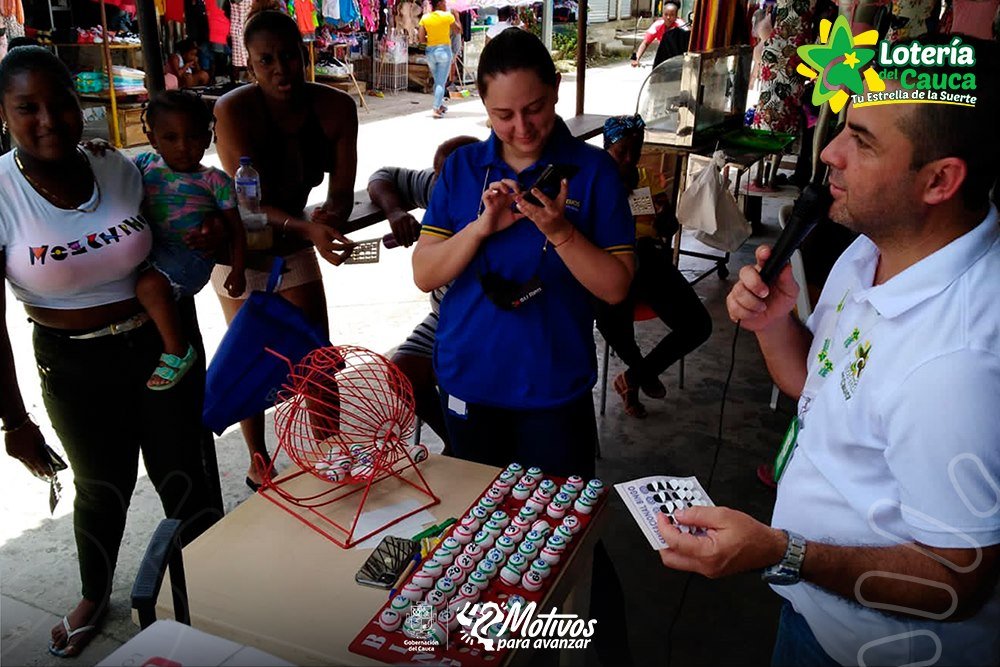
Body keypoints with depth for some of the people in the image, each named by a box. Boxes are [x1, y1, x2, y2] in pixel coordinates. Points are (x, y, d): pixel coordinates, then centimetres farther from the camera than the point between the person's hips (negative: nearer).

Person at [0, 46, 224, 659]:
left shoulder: (119, 170, -7)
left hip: (162, 343, 2)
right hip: (75, 367, -1)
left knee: (185, 474, 10)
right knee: (102, 487, 16)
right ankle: (95, 597, 45)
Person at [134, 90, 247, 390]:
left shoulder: (214, 180, 0)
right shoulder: (145, 164, 11)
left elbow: (235, 228, 4)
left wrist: (237, 271, -1)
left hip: (191, 255, -6)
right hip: (150, 250, 7)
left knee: (150, 284, -30)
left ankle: (177, 351, -12)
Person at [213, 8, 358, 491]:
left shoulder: (336, 107, -15)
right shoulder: (234, 111, -25)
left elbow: (341, 195, -16)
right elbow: (250, 202, -31)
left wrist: (326, 220, -39)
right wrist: (307, 229, -48)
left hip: (295, 240, 4)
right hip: (242, 250, -3)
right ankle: (259, 465, 25)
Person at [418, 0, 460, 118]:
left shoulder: (425, 18, 2)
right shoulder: (447, 16, -6)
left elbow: (421, 39, -2)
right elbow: (458, 31, 6)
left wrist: (431, 39, 14)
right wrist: (456, 16, 18)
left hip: (430, 51, 4)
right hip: (444, 50, -4)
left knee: (437, 81, 19)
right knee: (441, 82, -3)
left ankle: (441, 105, 24)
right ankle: (436, 109, -11)